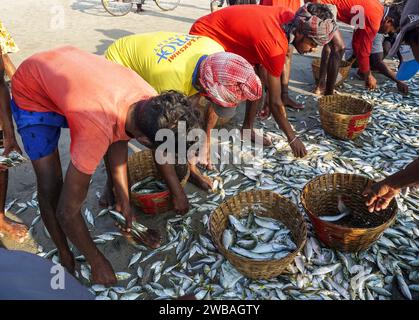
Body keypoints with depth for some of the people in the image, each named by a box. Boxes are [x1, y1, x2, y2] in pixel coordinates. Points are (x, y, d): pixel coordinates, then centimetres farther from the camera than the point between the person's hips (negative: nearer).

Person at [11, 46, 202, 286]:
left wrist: (178, 192, 7)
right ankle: (65, 256, 13)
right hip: (32, 93, -6)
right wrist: (97, 261, -16)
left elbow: (161, 147, 0)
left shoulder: (151, 100, -24)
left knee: (119, 136, -4)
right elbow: (67, 212, -31)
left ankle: (122, 201, 18)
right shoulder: (97, 131, -42)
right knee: (51, 189, -11)